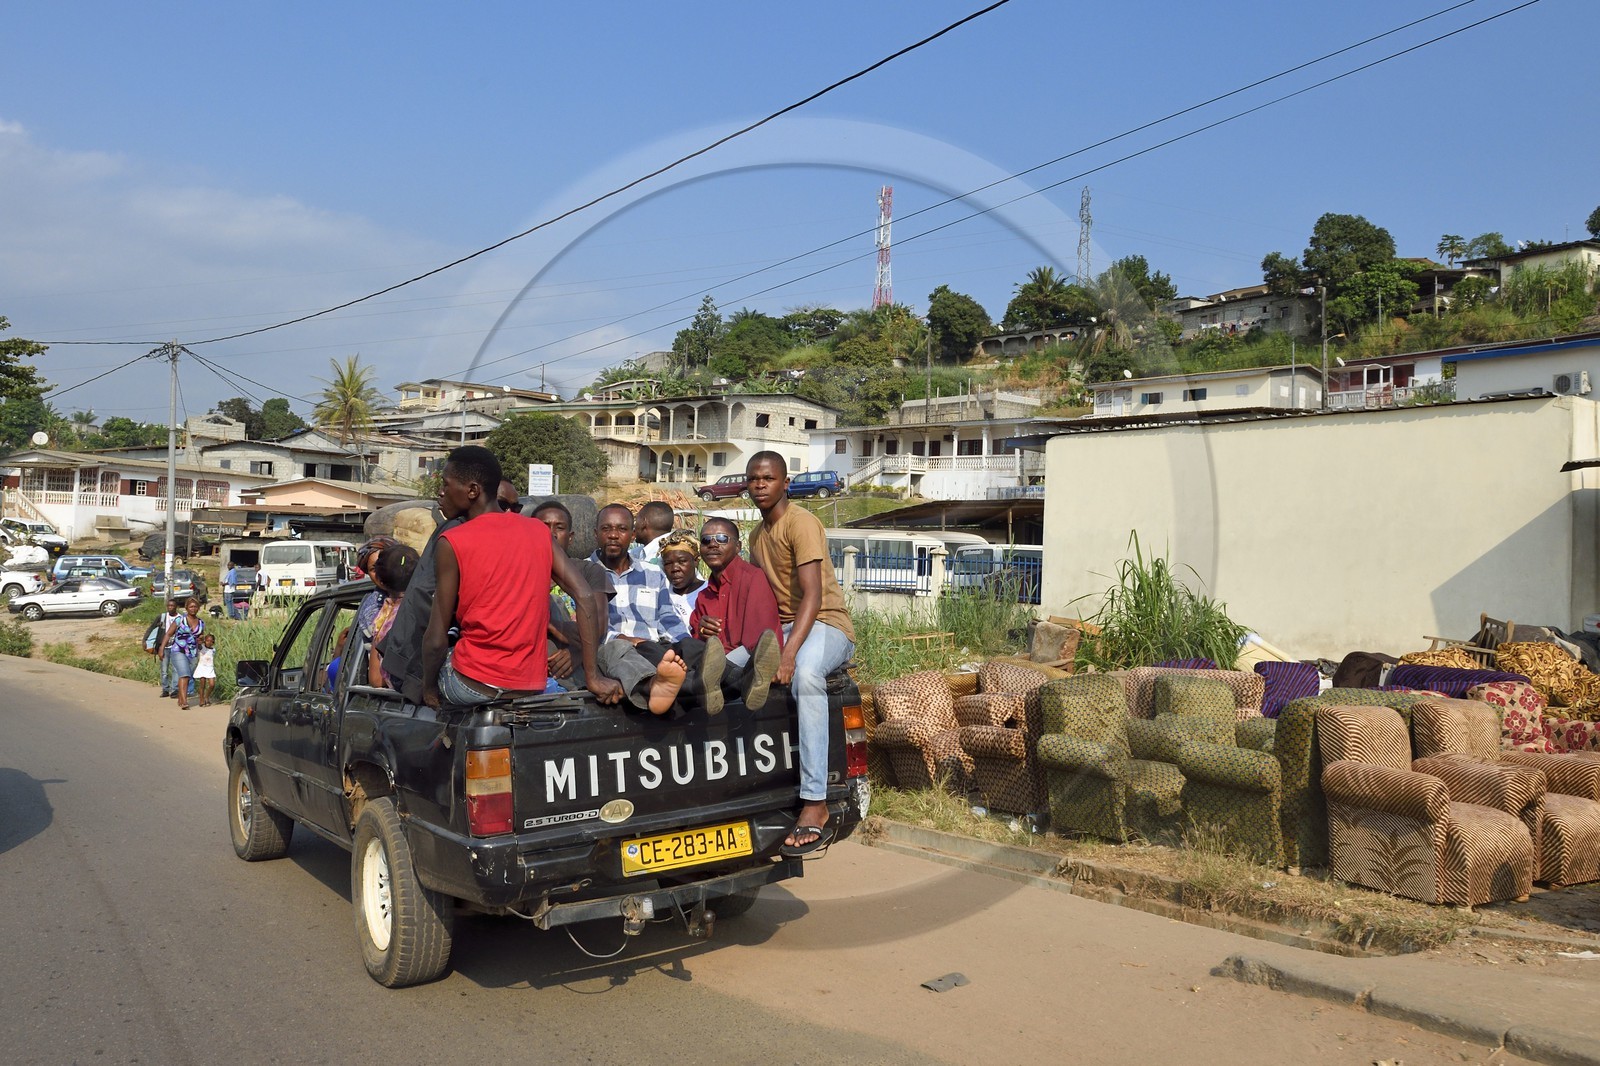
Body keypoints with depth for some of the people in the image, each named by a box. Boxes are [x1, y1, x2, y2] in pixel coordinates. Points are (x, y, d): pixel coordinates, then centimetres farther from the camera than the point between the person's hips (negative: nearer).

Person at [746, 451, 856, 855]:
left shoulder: (800, 522, -11)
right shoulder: (757, 535, 17)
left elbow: (813, 596, -22)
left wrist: (789, 653, -35)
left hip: (827, 624, -8)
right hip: (784, 627, 8)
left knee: (805, 674, -39)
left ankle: (815, 805, -40)